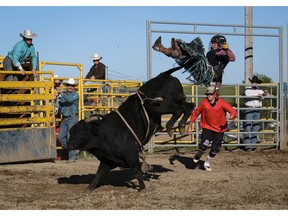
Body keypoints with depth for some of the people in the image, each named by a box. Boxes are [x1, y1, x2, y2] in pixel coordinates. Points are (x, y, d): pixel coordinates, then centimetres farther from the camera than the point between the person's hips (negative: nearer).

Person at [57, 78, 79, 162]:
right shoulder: (64, 95, 13)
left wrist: (61, 93, -20)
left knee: (70, 137, -11)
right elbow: (59, 107, 17)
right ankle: (74, 150, 16)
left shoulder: (75, 95, -3)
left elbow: (70, 100, -24)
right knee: (61, 137, 1)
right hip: (64, 118, 6)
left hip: (72, 118, -6)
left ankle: (72, 156, -4)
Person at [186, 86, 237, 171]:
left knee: (215, 148, 1)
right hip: (207, 127, -1)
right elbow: (195, 113, 3)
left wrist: (231, 116, -42)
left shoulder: (221, 102, -13)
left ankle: (208, 162, 30)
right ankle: (198, 155, 15)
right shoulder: (204, 103, -9)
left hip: (219, 129, 1)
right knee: (204, 145, -20)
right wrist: (190, 126, 3)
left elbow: (233, 111, -18)